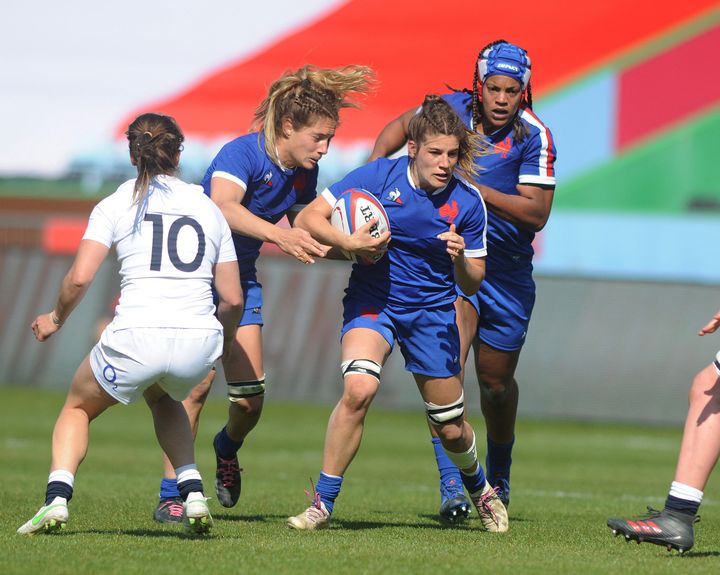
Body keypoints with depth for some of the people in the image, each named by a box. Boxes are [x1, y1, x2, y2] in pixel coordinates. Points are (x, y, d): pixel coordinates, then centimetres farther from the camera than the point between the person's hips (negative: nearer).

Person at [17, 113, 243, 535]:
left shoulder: (116, 205, 6)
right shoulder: (208, 208, 15)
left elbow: (79, 279, -4)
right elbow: (233, 299, 13)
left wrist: (56, 319, 16)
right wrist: (225, 339, 33)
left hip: (136, 338, -3)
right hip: (198, 342, 3)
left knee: (78, 408, 25)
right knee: (163, 399, 37)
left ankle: (57, 498, 1)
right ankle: (193, 493, 17)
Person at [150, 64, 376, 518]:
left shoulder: (304, 173, -3)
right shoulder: (242, 153, -25)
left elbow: (306, 240, 7)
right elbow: (223, 207, -43)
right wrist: (277, 234, -58)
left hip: (240, 277, 6)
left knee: (250, 396, -3)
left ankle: (227, 448, 32)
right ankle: (170, 494, -14)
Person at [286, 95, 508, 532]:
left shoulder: (468, 203, -10)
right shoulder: (378, 176, -13)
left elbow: (472, 283, -2)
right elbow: (309, 218, -9)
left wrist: (461, 259, -25)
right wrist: (347, 242, -26)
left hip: (433, 312, 2)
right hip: (372, 301, -2)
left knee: (452, 429, 9)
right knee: (359, 388, -30)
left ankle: (481, 490, 44)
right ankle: (322, 504, -20)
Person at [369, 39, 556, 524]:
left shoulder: (533, 136, -15)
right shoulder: (453, 109, -7)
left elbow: (536, 213, -20)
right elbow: (402, 127, 15)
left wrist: (476, 189, -29)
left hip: (506, 268, 0)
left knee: (496, 381, 14)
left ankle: (498, 473, 43)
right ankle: (452, 484, -23)